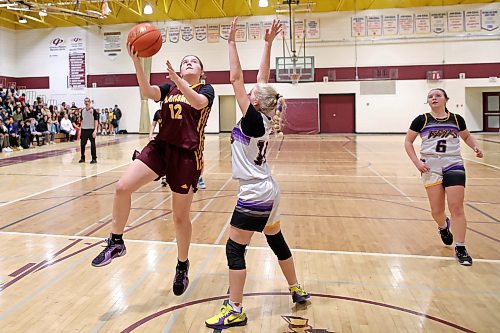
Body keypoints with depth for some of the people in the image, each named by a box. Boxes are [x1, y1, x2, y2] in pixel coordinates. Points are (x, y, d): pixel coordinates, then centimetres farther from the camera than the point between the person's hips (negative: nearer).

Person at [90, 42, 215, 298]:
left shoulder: (206, 89, 4)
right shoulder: (169, 88, 16)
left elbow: (198, 103, -20)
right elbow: (147, 91, -6)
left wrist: (177, 80, -31)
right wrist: (137, 61, -18)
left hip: (187, 155, -4)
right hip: (160, 147, 4)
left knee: (180, 217, 5)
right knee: (122, 187, -15)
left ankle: (182, 266, 27)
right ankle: (116, 243, 6)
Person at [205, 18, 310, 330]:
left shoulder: (253, 120, -17)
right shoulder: (264, 119, 3)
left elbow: (236, 78, -16)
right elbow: (263, 79, 7)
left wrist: (232, 42, -10)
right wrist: (268, 43, 11)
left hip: (255, 195, -9)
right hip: (268, 191, 9)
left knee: (234, 249, 0)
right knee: (277, 242, 21)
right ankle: (297, 290, 36)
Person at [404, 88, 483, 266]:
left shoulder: (457, 119, 6)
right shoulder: (421, 120, 0)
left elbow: (467, 136, 22)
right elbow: (408, 141, 4)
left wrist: (476, 147, 1)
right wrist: (417, 162, -7)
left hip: (454, 165, 1)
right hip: (431, 168, 0)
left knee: (456, 206, -8)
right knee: (436, 210, 2)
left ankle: (460, 248, 4)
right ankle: (443, 226, 39)